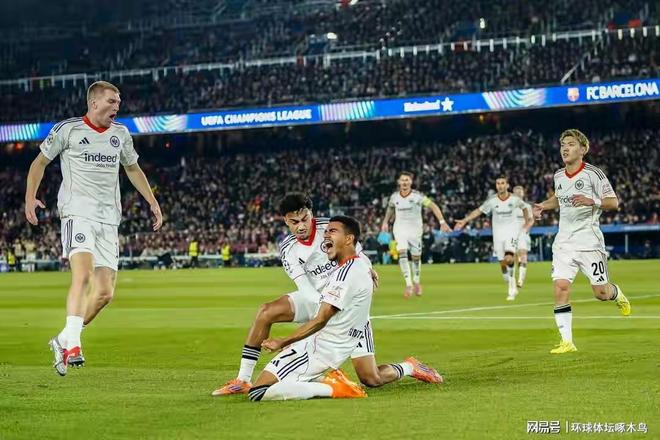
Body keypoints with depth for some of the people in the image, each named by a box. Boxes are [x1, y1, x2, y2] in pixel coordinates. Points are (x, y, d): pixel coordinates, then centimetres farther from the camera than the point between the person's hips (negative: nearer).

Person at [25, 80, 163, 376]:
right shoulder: (68, 129, 1)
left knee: (105, 292, -2)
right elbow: (40, 162, 10)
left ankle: (63, 341, 14)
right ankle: (72, 345, -29)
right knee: (83, 275, -27)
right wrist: (30, 198, -2)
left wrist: (152, 202, 23)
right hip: (77, 212, -5)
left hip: (109, 219, 5)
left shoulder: (120, 133, 15)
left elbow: (133, 168, 30)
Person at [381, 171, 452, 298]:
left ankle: (416, 282, 32)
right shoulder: (394, 197, -3)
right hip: (400, 229, 1)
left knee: (416, 257, 7)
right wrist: (385, 222, 15)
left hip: (415, 230, -1)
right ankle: (408, 284, -21)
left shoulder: (417, 196, -14)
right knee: (402, 253, -18)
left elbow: (433, 206, -16)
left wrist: (442, 222, -24)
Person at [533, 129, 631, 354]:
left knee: (600, 292, -1)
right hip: (563, 241, 4)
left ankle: (617, 294, 38)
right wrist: (543, 206, 12)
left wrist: (592, 201, -25)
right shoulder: (558, 176, 9)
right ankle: (567, 342, -7)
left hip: (589, 241, -4)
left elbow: (614, 202, -8)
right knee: (560, 288, -11)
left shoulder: (593, 173, -9)